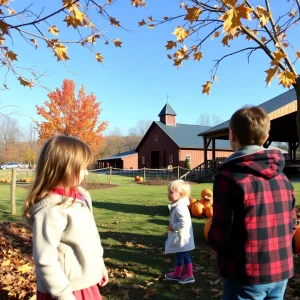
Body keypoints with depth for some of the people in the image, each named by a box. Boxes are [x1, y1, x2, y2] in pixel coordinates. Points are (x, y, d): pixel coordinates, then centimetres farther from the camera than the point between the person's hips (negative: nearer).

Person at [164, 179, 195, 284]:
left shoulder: (180, 207, -29)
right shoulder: (178, 205, 4)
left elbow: (184, 222, -34)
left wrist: (173, 227, -21)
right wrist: (173, 226, 8)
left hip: (180, 237, -10)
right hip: (181, 236, 10)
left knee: (180, 255, 11)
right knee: (185, 255, 18)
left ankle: (177, 274, 31)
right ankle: (189, 275, 30)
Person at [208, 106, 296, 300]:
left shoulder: (229, 176, -19)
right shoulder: (282, 177, 2)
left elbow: (219, 236, -17)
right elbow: (291, 226, 9)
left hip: (247, 276, -6)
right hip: (281, 272, 6)